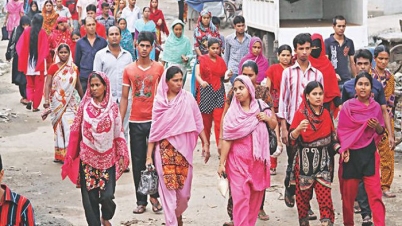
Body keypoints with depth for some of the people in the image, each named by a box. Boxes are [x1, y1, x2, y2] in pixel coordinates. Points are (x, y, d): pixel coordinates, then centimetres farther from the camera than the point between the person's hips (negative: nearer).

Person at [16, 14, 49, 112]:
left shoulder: (26, 31, -4)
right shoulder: (42, 33, -11)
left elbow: (19, 46, -1)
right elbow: (45, 49, -11)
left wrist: (23, 58, 10)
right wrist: (42, 57, 6)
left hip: (28, 63, 3)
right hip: (39, 63, -2)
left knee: (30, 84, 18)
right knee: (38, 86, 9)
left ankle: (30, 99, -3)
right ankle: (35, 106, 8)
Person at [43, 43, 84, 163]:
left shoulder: (74, 68, 5)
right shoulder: (53, 67, -2)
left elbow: (78, 85, 14)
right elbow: (47, 85, -7)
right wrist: (46, 101, -18)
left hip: (70, 102, 1)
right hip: (57, 103, -1)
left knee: (70, 127, -7)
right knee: (59, 127, 4)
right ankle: (60, 154, 14)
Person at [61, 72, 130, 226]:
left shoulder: (113, 107, -1)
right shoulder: (84, 106, -1)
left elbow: (118, 133, 3)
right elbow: (75, 132, 2)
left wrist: (121, 155, 2)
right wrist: (71, 156, 2)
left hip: (108, 158, 0)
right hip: (88, 158, 0)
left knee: (107, 195, -5)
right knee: (90, 195, 3)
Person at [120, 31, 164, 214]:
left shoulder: (158, 68, 1)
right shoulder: (128, 70, 3)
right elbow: (124, 98, 6)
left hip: (155, 120, -1)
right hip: (135, 122, 1)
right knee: (138, 162, 5)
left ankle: (154, 195, 18)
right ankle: (141, 201, 12)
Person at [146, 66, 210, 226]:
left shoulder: (187, 98, -1)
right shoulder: (159, 101, 0)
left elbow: (198, 122, 2)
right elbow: (154, 130, 3)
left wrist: (205, 143, -6)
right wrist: (149, 156, 1)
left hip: (184, 149, 1)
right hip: (164, 150, -1)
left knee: (183, 189, 7)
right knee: (168, 189, -2)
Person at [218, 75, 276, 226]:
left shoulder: (260, 106, 2)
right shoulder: (232, 112, -6)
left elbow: (274, 126, 15)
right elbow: (227, 139, -7)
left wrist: (267, 118, -7)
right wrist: (221, 163, -9)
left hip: (258, 159, 3)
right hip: (238, 160, -3)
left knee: (256, 195, 9)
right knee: (240, 196, -8)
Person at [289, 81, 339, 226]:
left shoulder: (326, 114, 6)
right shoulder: (300, 113, -6)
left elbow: (332, 137, 13)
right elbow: (292, 138, -13)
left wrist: (340, 149, -3)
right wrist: (299, 128, -32)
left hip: (323, 161, 2)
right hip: (304, 161, -2)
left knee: (324, 194, -6)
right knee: (303, 193, 6)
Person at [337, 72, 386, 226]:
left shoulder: (376, 107, 3)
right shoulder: (347, 106, -3)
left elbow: (381, 132, 12)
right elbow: (342, 131, -2)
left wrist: (377, 126, -10)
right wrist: (344, 149, -15)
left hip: (370, 153, 1)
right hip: (351, 154, -1)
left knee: (375, 193, -5)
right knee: (348, 193, 7)